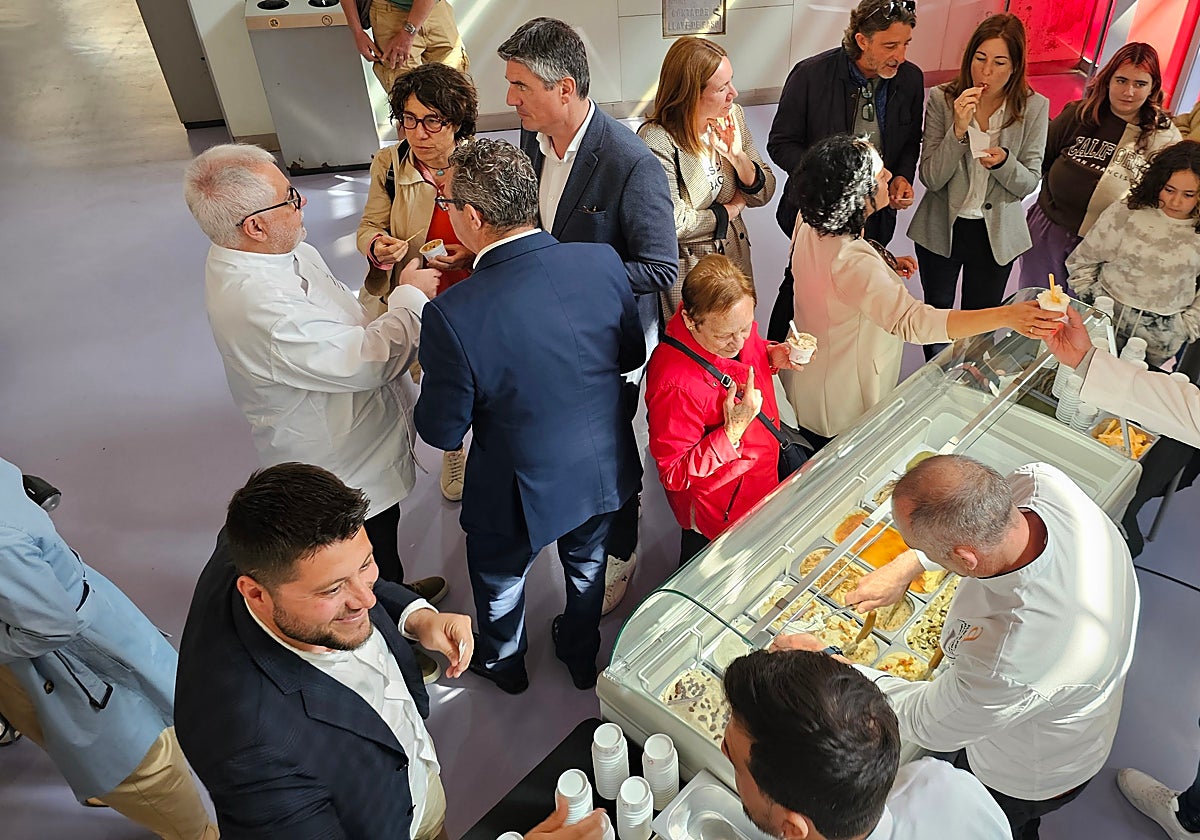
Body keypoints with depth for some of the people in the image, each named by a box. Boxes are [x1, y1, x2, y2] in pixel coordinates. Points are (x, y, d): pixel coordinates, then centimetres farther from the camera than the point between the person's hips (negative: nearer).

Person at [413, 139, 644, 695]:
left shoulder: (453, 315, -32)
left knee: (499, 578, 28)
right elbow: (631, 355, -3)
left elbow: (442, 432, -19)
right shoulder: (603, 262, -19)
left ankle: (502, 664, 57)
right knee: (588, 565, 32)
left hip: (523, 494, -3)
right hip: (605, 472, 4)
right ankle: (582, 658, 58)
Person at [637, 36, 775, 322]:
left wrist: (738, 156, -17)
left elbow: (763, 193, 2)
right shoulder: (657, 140, -22)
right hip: (686, 269, -6)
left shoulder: (732, 116, -3)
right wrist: (731, 209, -8)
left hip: (735, 256, 6)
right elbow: (673, 223, -21)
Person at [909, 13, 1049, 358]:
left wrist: (1003, 161, -27)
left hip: (997, 235, 1)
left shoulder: (1034, 107, -8)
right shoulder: (941, 99, -12)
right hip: (942, 229, 0)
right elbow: (931, 178, -15)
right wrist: (959, 130, -29)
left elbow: (1029, 182, -6)